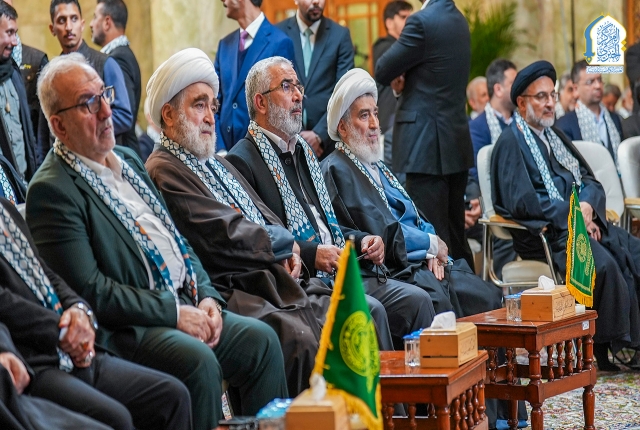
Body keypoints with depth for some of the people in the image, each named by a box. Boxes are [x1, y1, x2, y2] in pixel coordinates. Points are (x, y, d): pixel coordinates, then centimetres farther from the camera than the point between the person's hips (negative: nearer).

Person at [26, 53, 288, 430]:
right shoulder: (53, 190, -10)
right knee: (199, 360, -30)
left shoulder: (128, 159, 18)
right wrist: (173, 312, -15)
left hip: (184, 306, 9)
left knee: (261, 339, -7)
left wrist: (206, 297, 4)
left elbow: (178, 241, 21)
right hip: (126, 326, -8)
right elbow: (90, 290, -16)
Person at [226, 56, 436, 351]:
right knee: (370, 311, -28)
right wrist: (309, 254, -22)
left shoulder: (303, 150, 23)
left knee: (417, 300, -7)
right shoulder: (242, 161, -6)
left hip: (342, 272, 8)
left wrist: (360, 240, 10)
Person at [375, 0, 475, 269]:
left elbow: (382, 73, -8)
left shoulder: (423, 22, -14)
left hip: (427, 146, -9)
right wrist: (405, 78, 9)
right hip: (457, 145, 9)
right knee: (455, 239, 15)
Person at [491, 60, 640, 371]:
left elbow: (589, 179, 18)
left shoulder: (554, 135, 22)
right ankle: (612, 350, -22)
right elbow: (521, 202, -15)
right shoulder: (511, 142, -3)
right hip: (544, 234, -8)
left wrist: (587, 206, -5)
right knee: (604, 263, -31)